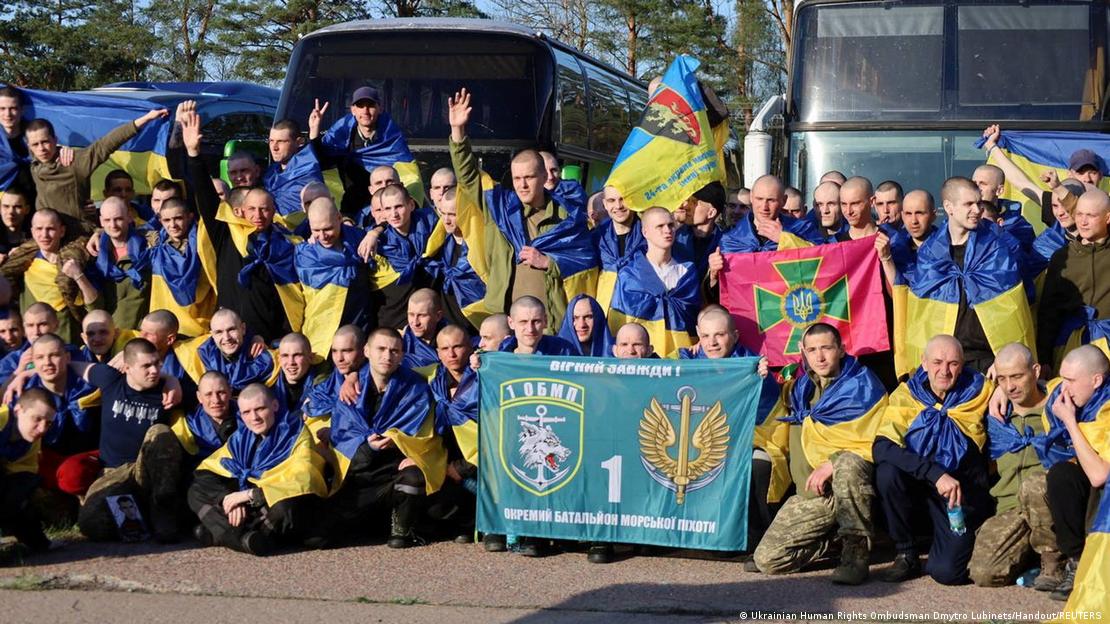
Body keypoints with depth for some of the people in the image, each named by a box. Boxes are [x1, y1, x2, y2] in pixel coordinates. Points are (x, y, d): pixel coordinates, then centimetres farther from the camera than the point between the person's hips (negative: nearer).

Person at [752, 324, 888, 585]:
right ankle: (837, 534, 15)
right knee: (767, 559, -10)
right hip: (812, 494, 5)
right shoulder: (800, 389, 14)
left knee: (847, 465, -42)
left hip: (854, 479, -5)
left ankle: (857, 550, -23)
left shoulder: (863, 384, -4)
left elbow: (875, 445, -12)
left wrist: (832, 464, -21)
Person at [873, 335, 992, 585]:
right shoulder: (906, 395, -8)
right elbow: (881, 448, -23)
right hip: (918, 487, 1)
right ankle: (906, 554, -10)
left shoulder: (978, 391, -6)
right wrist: (935, 473, -32)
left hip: (962, 494, -1)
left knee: (947, 571, -21)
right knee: (887, 472, -31)